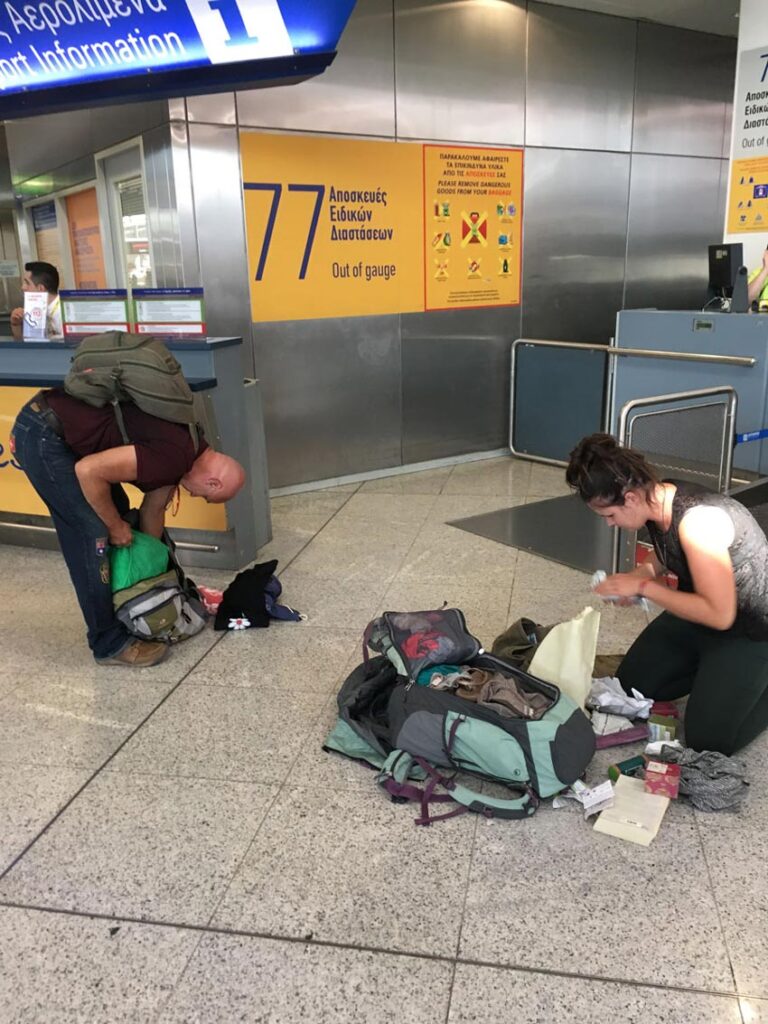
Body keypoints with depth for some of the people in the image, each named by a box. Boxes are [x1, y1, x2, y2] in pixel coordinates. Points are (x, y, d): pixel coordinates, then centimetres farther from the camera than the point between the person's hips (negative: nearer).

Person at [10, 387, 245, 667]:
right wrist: (116, 526, -10)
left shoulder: (185, 452, 7)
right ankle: (110, 643, 4)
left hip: (64, 432, 10)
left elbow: (153, 509, 18)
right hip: (41, 433, -10)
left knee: (116, 511, 17)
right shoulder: (174, 455, -23)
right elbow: (89, 470, -25)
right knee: (93, 532, -7)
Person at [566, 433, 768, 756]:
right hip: (699, 612, 8)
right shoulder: (656, 499, -10)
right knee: (631, 684, 11)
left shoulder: (698, 521, -36)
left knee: (708, 741, -11)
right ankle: (713, 668, 25)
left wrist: (643, 587, -27)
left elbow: (720, 615, -32)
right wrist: (634, 578, -10)